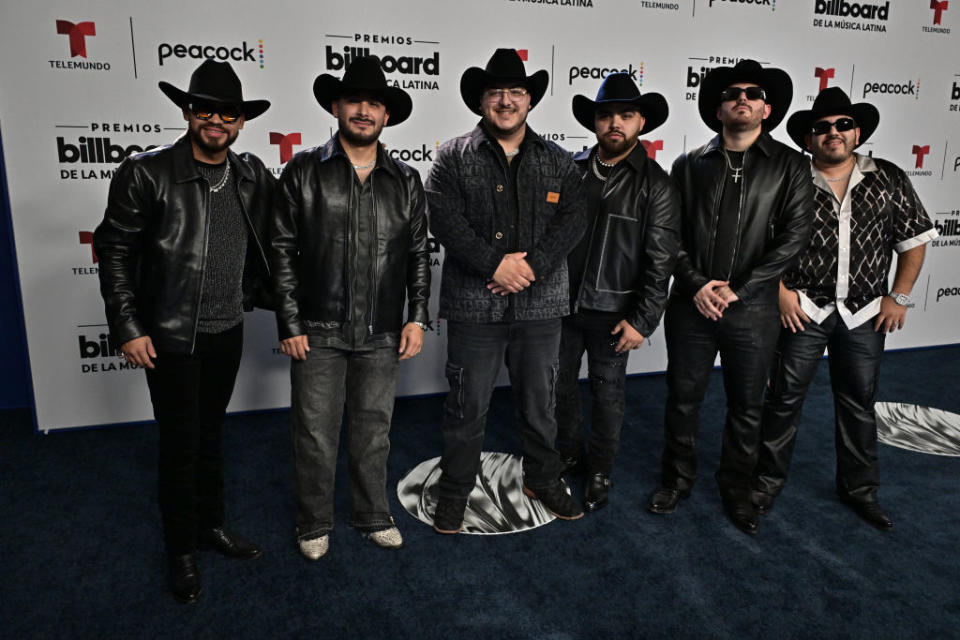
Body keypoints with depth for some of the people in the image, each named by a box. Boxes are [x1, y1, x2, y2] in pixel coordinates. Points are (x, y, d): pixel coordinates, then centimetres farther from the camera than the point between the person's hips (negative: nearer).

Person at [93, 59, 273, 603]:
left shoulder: (254, 177, 0)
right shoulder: (146, 174, -11)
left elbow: (266, 246, 12)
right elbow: (114, 251, -8)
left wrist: (257, 295, 5)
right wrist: (128, 327, -11)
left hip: (227, 332, 4)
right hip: (170, 335, -3)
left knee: (210, 435, 19)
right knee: (180, 445, 7)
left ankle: (212, 526, 37)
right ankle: (182, 552, 26)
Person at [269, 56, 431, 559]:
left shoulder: (406, 181, 6)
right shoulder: (303, 173, -1)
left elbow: (418, 254, 9)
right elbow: (282, 251, -2)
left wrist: (416, 317, 2)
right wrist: (289, 325, -6)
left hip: (381, 334, 2)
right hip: (318, 333, -2)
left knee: (373, 431, 15)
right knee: (316, 434, 8)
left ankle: (373, 516, 35)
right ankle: (314, 525, 29)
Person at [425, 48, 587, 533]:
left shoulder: (557, 161, 9)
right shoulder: (453, 157, 2)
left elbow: (573, 219, -2)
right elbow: (444, 220, -10)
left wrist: (533, 264, -17)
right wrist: (495, 264, -19)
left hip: (540, 303, 3)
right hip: (474, 305, -2)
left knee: (539, 401, 16)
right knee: (467, 405, 7)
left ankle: (543, 479, 36)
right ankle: (454, 491, 25)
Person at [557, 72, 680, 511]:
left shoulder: (656, 186, -7)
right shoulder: (571, 170, 3)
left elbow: (660, 261, -9)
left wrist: (642, 321, -12)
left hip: (612, 312, -3)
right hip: (562, 303, 4)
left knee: (607, 393, 10)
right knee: (561, 384, 15)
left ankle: (600, 471, 30)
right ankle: (567, 454, 38)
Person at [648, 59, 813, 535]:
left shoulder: (789, 166, 1)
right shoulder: (690, 165, 5)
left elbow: (793, 237, -6)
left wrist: (737, 291, -13)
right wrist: (696, 284, -12)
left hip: (752, 310, 0)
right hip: (691, 305, 1)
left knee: (746, 407, 12)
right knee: (683, 398, 12)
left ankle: (736, 488, 32)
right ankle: (678, 478, 32)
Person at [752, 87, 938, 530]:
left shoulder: (888, 179, 3)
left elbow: (914, 239, 8)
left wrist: (899, 296, 2)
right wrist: (780, 291, -9)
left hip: (865, 315, 3)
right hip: (803, 310, -2)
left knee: (859, 405, 13)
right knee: (784, 398, 4)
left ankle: (859, 489, 30)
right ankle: (768, 482, 20)